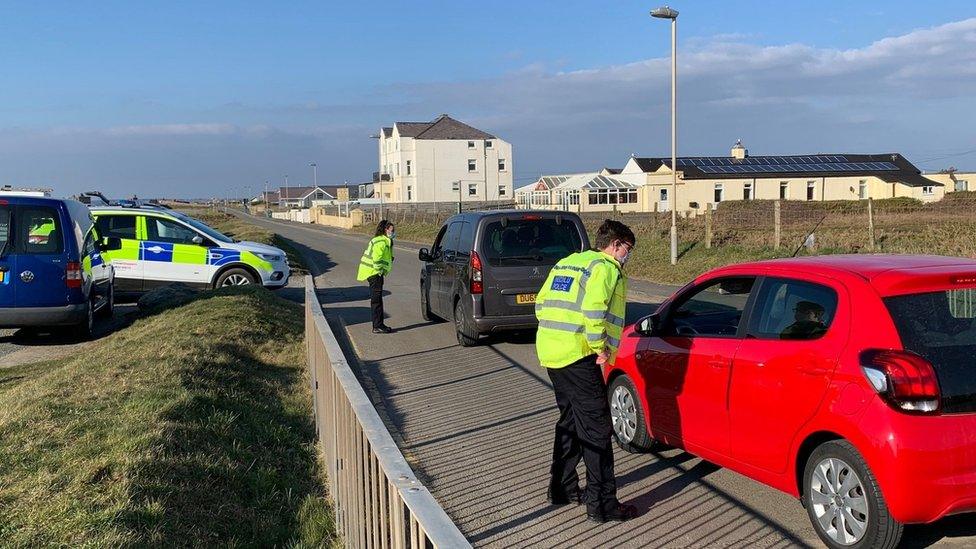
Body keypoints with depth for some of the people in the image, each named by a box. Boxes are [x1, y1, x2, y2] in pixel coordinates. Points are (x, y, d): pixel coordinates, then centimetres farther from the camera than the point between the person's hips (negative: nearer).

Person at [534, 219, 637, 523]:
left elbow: (541, 304, 18)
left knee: (570, 421, 22)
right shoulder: (606, 267, -7)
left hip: (549, 350, 9)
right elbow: (593, 310, -22)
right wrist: (600, 348, -12)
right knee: (596, 429, -3)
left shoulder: (567, 262, 20)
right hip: (577, 355, -9)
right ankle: (602, 504, 1)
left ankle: (562, 488, 30)